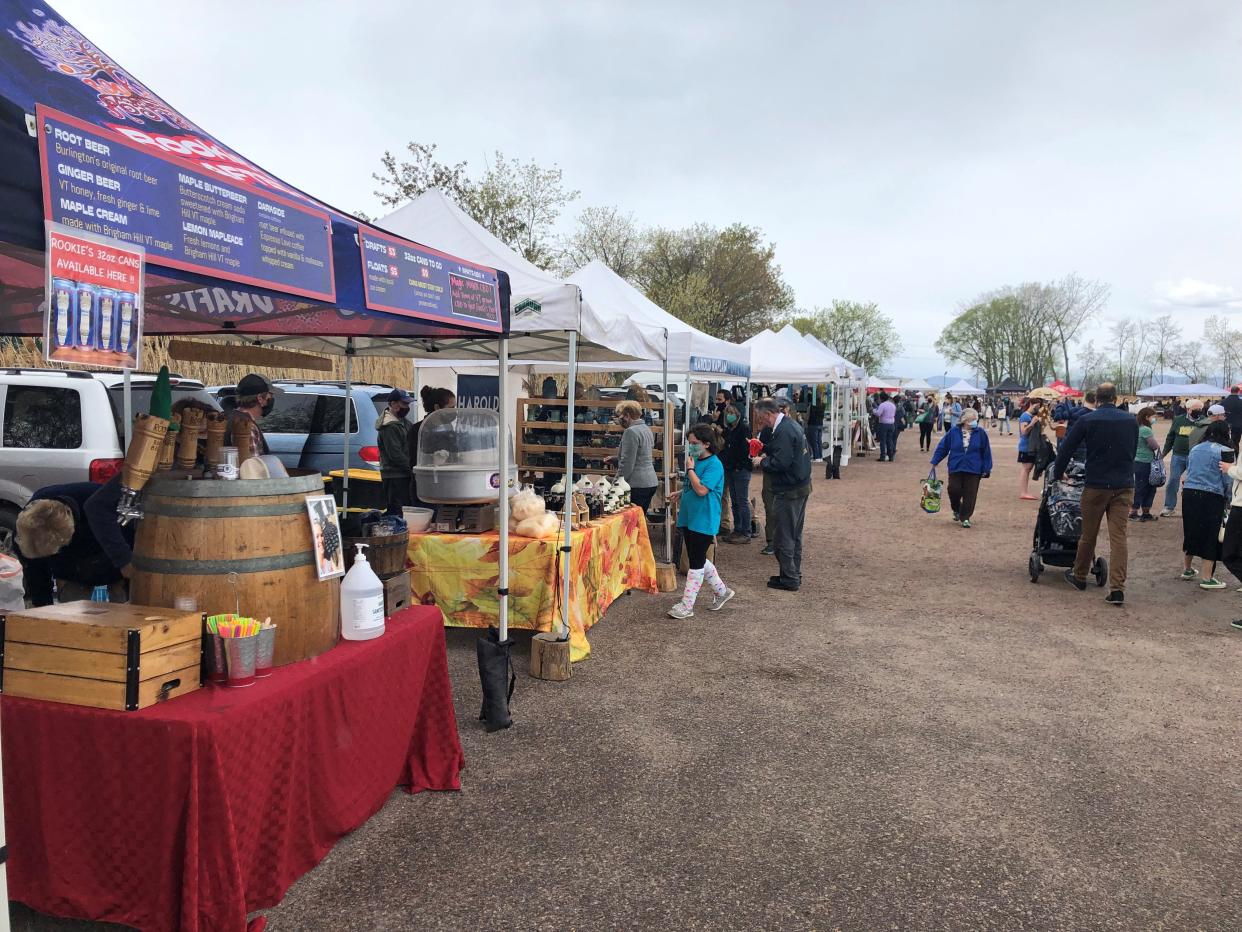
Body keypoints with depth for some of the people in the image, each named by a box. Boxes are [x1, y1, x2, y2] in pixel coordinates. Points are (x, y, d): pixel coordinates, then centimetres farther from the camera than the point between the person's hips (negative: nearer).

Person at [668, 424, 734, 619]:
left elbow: (701, 489, -26)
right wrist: (681, 494, 9)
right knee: (698, 559, 17)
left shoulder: (714, 465, -15)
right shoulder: (696, 461, 10)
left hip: (703, 521, -9)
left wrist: (690, 468, -17)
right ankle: (722, 591, 33)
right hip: (689, 518, 9)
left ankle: (687, 606, 5)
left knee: (696, 562, -1)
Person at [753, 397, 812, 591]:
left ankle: (789, 579, 6)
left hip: (789, 491, -10)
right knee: (795, 535, 17)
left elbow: (780, 463, -27)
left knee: (783, 537, -1)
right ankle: (795, 574, 26)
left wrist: (762, 461, -9)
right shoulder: (792, 425, 11)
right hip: (801, 486, 10)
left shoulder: (783, 431, -21)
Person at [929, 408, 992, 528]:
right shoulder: (954, 432, -2)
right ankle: (956, 509, 26)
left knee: (970, 495, 0)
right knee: (954, 490, -4)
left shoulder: (981, 433, -2)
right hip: (955, 468, 0)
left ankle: (965, 518, 13)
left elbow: (986, 452, 2)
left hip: (973, 470, 0)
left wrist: (986, 469, 1)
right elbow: (942, 447, 4)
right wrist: (934, 462, 3)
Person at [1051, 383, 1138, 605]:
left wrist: (1057, 474, 11)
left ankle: (1079, 577, 28)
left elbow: (1066, 449, -2)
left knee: (1088, 534, 11)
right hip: (1124, 486, 2)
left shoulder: (1086, 420, -6)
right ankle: (1117, 589, -5)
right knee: (1118, 536, 0)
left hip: (1096, 486, -2)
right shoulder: (1131, 421, 5)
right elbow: (1132, 452, 17)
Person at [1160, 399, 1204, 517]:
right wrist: (1164, 453, 9)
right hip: (1178, 456, 1)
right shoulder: (1178, 420, 4)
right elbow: (1170, 438, 10)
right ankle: (1169, 507, 11)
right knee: (1173, 481, 0)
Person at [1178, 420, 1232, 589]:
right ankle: (1207, 578, 6)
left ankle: (1186, 569, 30)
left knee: (1190, 532, 18)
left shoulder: (1195, 449, 11)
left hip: (1189, 493, 5)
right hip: (1212, 497, -5)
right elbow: (1227, 480, -5)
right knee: (1211, 536, 3)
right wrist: (1228, 500, 7)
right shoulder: (1225, 452, -6)